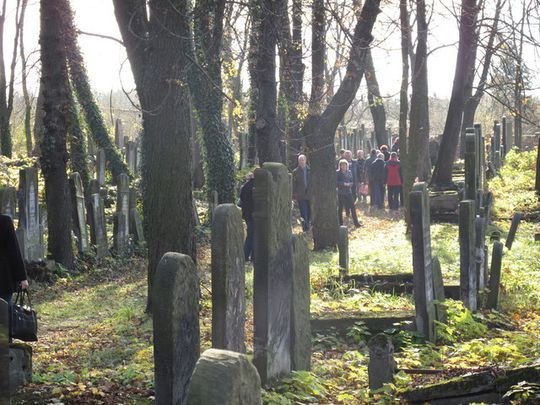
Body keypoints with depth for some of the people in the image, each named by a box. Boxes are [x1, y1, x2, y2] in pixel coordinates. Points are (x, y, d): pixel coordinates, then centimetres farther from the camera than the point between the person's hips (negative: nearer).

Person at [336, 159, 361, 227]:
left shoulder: (349, 172, 8)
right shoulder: (337, 173, -3)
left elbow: (352, 182, 10)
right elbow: (336, 182, -10)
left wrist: (349, 184, -11)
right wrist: (344, 184, -18)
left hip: (348, 192, 3)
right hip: (341, 193, -3)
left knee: (352, 208, -1)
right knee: (340, 208, 3)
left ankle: (356, 223, 3)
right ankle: (340, 224, 13)